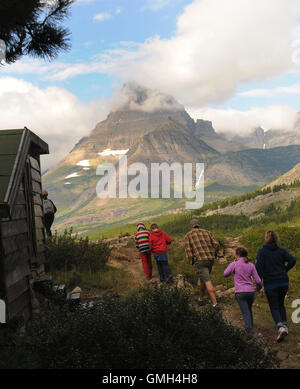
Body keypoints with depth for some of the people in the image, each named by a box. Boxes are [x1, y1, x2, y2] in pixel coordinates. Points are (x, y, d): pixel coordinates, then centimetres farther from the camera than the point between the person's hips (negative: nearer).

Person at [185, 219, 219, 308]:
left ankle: (215, 304, -16)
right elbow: (216, 244, 6)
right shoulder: (207, 232, 16)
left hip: (199, 261, -5)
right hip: (210, 260, 5)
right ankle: (200, 299, 35)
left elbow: (188, 251, -4)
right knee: (203, 278, 23)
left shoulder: (188, 236, 6)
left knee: (207, 282, -8)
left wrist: (192, 263, 2)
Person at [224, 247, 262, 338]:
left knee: (245, 313, -4)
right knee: (249, 309, 24)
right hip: (250, 291, 4)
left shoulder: (234, 264, -3)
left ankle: (248, 327, -25)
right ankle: (251, 328, 28)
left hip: (240, 292, -3)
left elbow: (225, 274, 10)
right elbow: (258, 280, 2)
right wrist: (259, 287, 24)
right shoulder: (251, 265, 4)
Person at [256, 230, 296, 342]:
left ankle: (281, 328, -16)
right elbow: (292, 260, -9)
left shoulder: (262, 251, -6)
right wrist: (284, 270, 6)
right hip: (283, 282, 3)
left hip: (270, 284, -3)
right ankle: (284, 325, 17)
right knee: (281, 304, 23)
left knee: (274, 307, 3)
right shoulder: (281, 250, 3)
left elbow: (259, 267, -12)